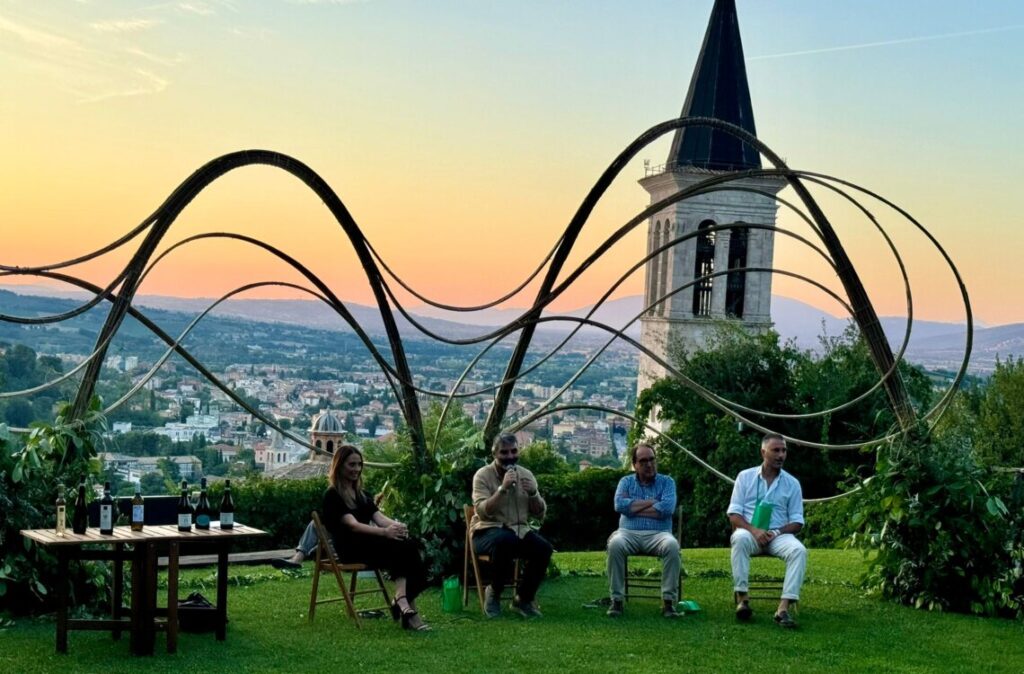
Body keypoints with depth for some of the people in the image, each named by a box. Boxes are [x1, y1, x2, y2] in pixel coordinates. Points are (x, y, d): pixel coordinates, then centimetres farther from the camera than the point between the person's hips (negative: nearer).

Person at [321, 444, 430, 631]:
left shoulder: (362, 494, 22)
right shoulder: (332, 496, -3)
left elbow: (379, 517, 5)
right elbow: (353, 525, -18)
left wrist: (395, 525, -19)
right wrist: (384, 532, -34)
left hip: (369, 543, 7)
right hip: (351, 548, -7)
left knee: (409, 545, -24)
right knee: (401, 548, -30)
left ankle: (402, 602, -36)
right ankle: (405, 605, -39)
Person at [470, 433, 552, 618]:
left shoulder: (526, 475, 8)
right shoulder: (483, 475, -5)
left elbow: (540, 514, 8)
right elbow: (483, 512, -19)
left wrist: (533, 493, -11)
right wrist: (503, 488, -27)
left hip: (518, 530, 4)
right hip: (487, 531, -4)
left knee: (543, 548, -26)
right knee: (505, 540, -39)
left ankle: (523, 598, -4)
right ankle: (494, 592, -13)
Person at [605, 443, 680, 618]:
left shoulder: (667, 482, 11)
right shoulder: (626, 482, 16)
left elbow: (667, 508, -9)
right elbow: (619, 505, -4)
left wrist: (633, 508, -5)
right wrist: (651, 502, -4)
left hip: (658, 534, 0)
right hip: (629, 533, 1)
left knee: (672, 545, -35)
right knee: (615, 544, -33)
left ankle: (669, 601, -28)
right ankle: (616, 600, -26)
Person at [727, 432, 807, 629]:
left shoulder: (792, 483, 7)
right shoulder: (745, 477, 4)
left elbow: (797, 522, 6)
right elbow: (733, 514, -1)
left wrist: (777, 532, -14)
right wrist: (753, 530, -19)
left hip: (779, 536, 1)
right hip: (750, 532, -1)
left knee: (799, 550, -31)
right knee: (740, 538, -37)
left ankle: (784, 607, -37)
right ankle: (742, 598, -34)